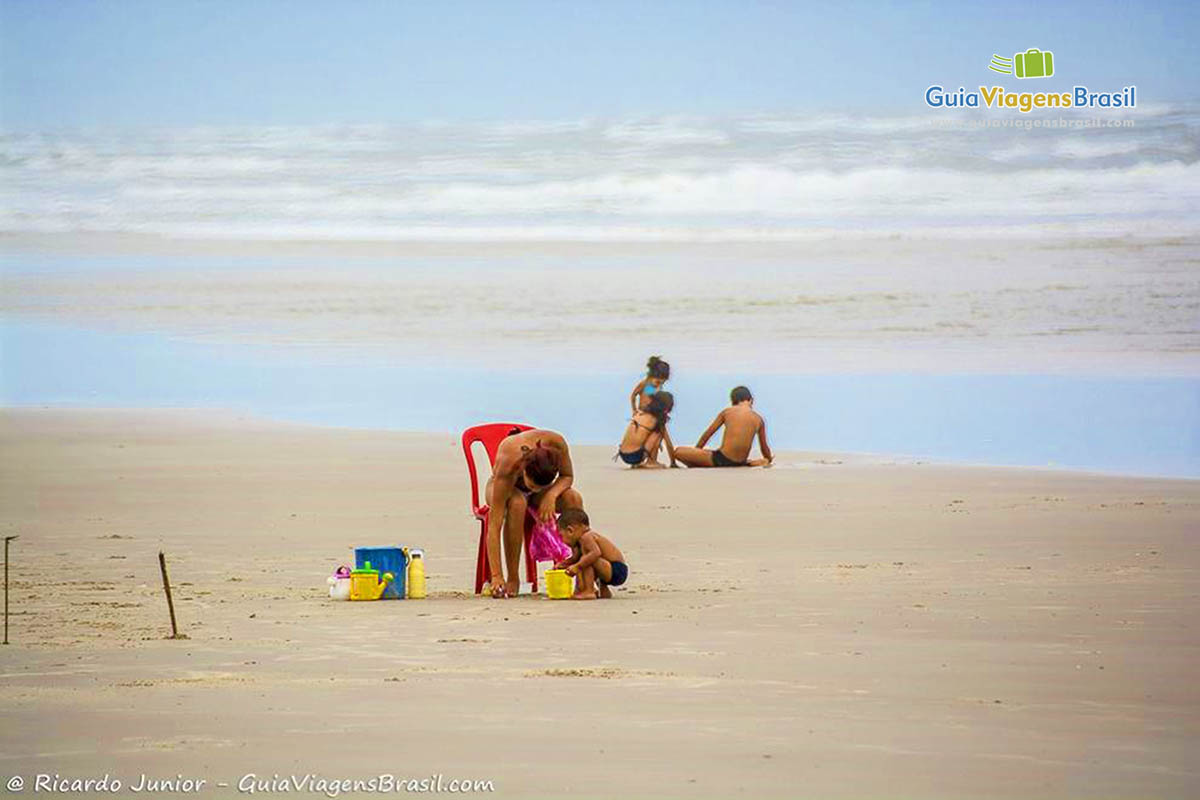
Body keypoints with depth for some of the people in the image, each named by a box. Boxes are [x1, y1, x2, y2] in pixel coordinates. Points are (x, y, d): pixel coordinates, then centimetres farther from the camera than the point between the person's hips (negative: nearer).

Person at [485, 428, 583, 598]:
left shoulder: (556, 444, -35)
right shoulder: (507, 467, -42)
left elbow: (567, 476, -13)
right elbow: (494, 527, -41)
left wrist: (551, 495, -36)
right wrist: (496, 576, -46)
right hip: (504, 488, -3)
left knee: (573, 499, -27)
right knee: (517, 503, -40)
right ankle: (513, 579, -29)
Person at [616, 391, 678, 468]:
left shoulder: (639, 413, 15)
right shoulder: (658, 420, 0)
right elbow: (669, 444, 8)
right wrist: (673, 462, 21)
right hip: (634, 456, -7)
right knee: (659, 431, 4)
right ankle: (651, 462, 1)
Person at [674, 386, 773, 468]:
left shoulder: (727, 412, 2)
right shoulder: (759, 419, 6)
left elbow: (707, 434, 10)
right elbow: (764, 447, 18)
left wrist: (695, 453, 24)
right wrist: (769, 460, 40)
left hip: (722, 460, -4)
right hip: (740, 463, 4)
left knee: (678, 452, 1)